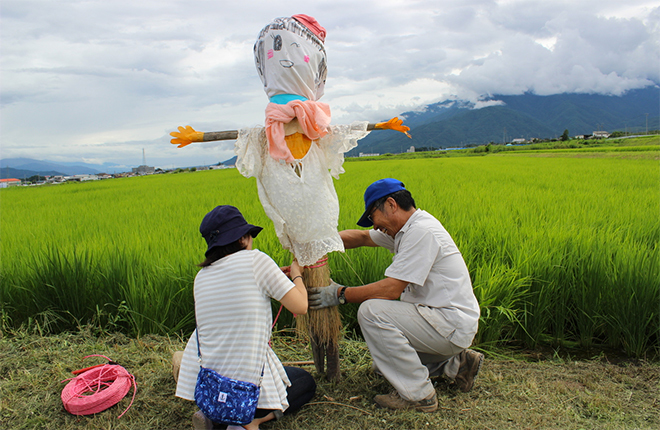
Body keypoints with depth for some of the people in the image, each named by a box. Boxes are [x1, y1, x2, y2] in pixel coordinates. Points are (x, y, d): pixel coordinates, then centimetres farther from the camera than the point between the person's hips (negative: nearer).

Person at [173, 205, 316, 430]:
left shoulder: (202, 276, 6)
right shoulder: (254, 259, -12)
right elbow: (300, 306, -11)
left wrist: (273, 277, 25)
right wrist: (296, 275, 9)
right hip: (246, 382, -5)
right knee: (306, 382, 24)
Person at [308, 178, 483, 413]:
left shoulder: (421, 231, -22)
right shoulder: (407, 228, 8)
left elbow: (391, 289, -26)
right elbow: (362, 237, 14)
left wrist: (341, 294, -17)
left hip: (452, 326, -10)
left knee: (371, 311, -24)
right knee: (381, 360, 19)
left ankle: (418, 394, -12)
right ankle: (456, 363, 19)